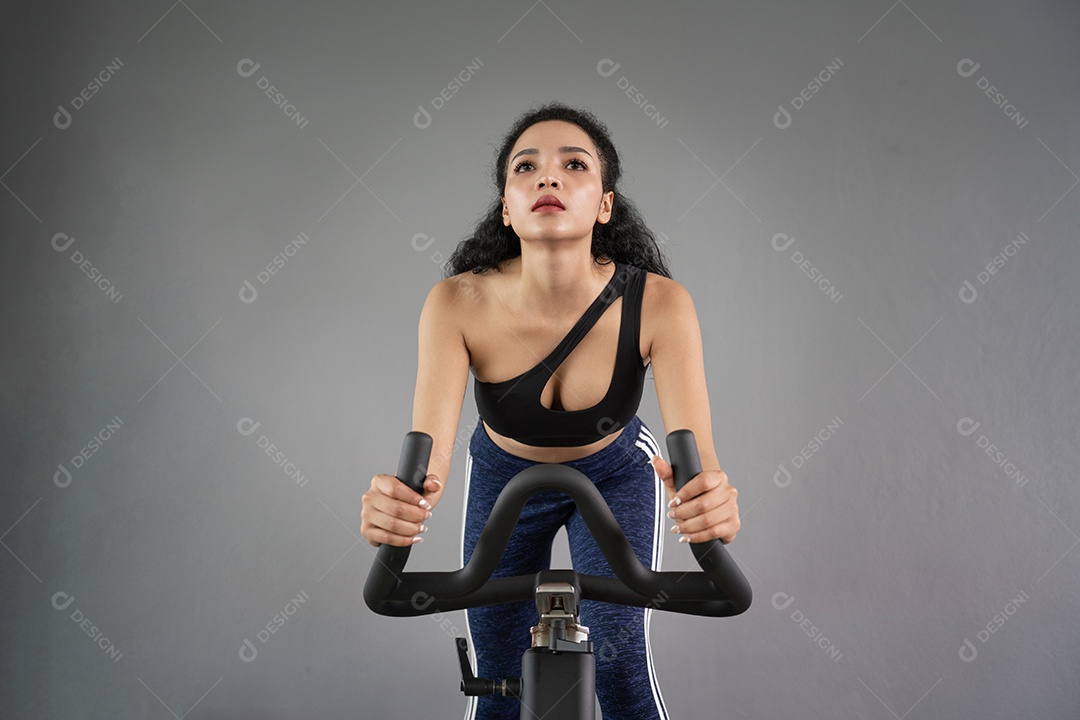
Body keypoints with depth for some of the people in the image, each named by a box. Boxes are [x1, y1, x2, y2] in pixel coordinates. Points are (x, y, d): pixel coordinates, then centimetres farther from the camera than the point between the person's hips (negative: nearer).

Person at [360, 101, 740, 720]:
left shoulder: (659, 303, -32)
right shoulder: (459, 303, -30)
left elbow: (695, 448, -40)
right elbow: (428, 448, -38)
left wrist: (708, 499, -63)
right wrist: (399, 502, -61)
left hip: (617, 476, 0)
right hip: (504, 478, 1)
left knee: (622, 670, -9)